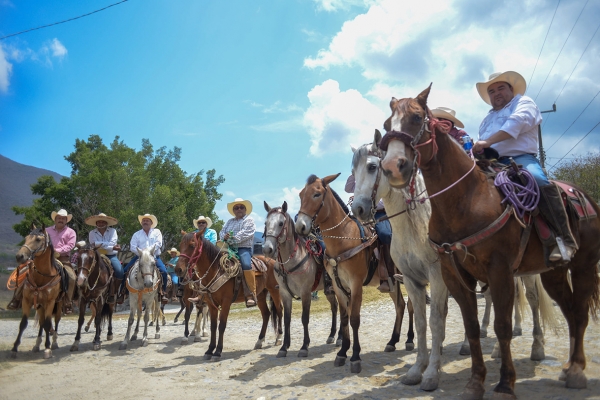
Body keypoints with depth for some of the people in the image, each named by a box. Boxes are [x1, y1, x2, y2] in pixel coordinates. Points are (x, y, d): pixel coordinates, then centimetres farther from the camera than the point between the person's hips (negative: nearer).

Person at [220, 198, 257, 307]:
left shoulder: (249, 220, 7)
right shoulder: (229, 222, 27)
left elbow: (245, 233, -8)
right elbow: (222, 232, 18)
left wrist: (233, 239, -18)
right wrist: (225, 237, -6)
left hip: (244, 248, -6)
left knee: (246, 265, -32)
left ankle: (251, 295, -33)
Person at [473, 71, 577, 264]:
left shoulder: (523, 103, 11)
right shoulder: (488, 117, 33)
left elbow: (516, 124, -12)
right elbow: (482, 145, 34)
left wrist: (488, 141, -26)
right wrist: (474, 149, 7)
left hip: (520, 158, -7)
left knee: (539, 182, -35)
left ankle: (564, 240, -34)